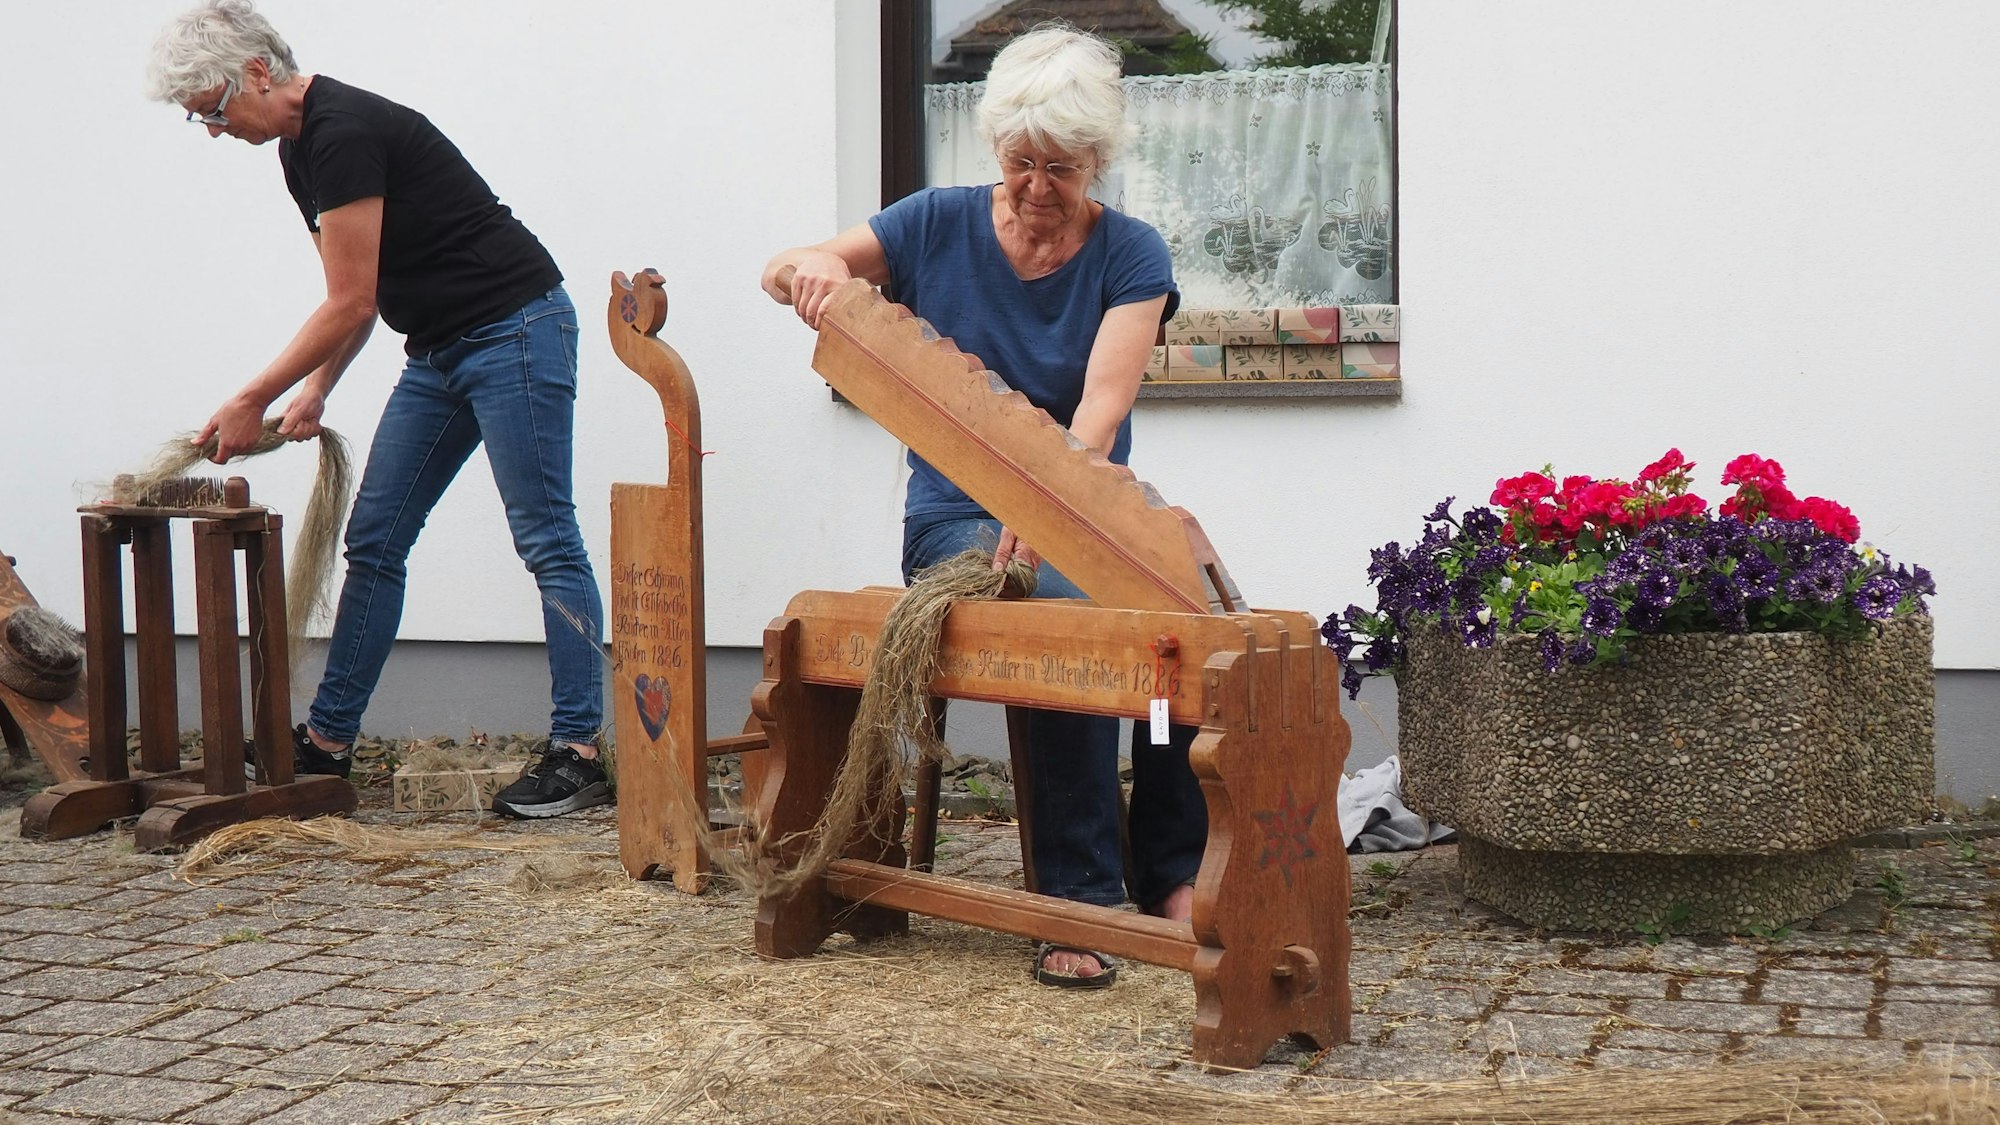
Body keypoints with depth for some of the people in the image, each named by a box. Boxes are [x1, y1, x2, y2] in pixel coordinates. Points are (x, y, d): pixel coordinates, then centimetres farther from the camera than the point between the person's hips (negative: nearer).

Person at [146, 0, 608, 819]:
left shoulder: (343, 134, -19)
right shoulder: (300, 147, 11)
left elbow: (351, 305, -19)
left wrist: (252, 402, -12)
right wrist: (315, 391, 6)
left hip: (515, 330, -10)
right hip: (441, 350, 10)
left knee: (545, 539, -8)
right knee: (374, 542, 9)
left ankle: (578, 753, -5)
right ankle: (326, 743, 14)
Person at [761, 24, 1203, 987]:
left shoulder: (1130, 254, -2)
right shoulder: (940, 224, 2)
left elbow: (1102, 404, -18)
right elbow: (781, 273, 6)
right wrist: (811, 267, -20)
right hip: (957, 516, -1)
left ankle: (1175, 876, -19)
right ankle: (1077, 898, -29)